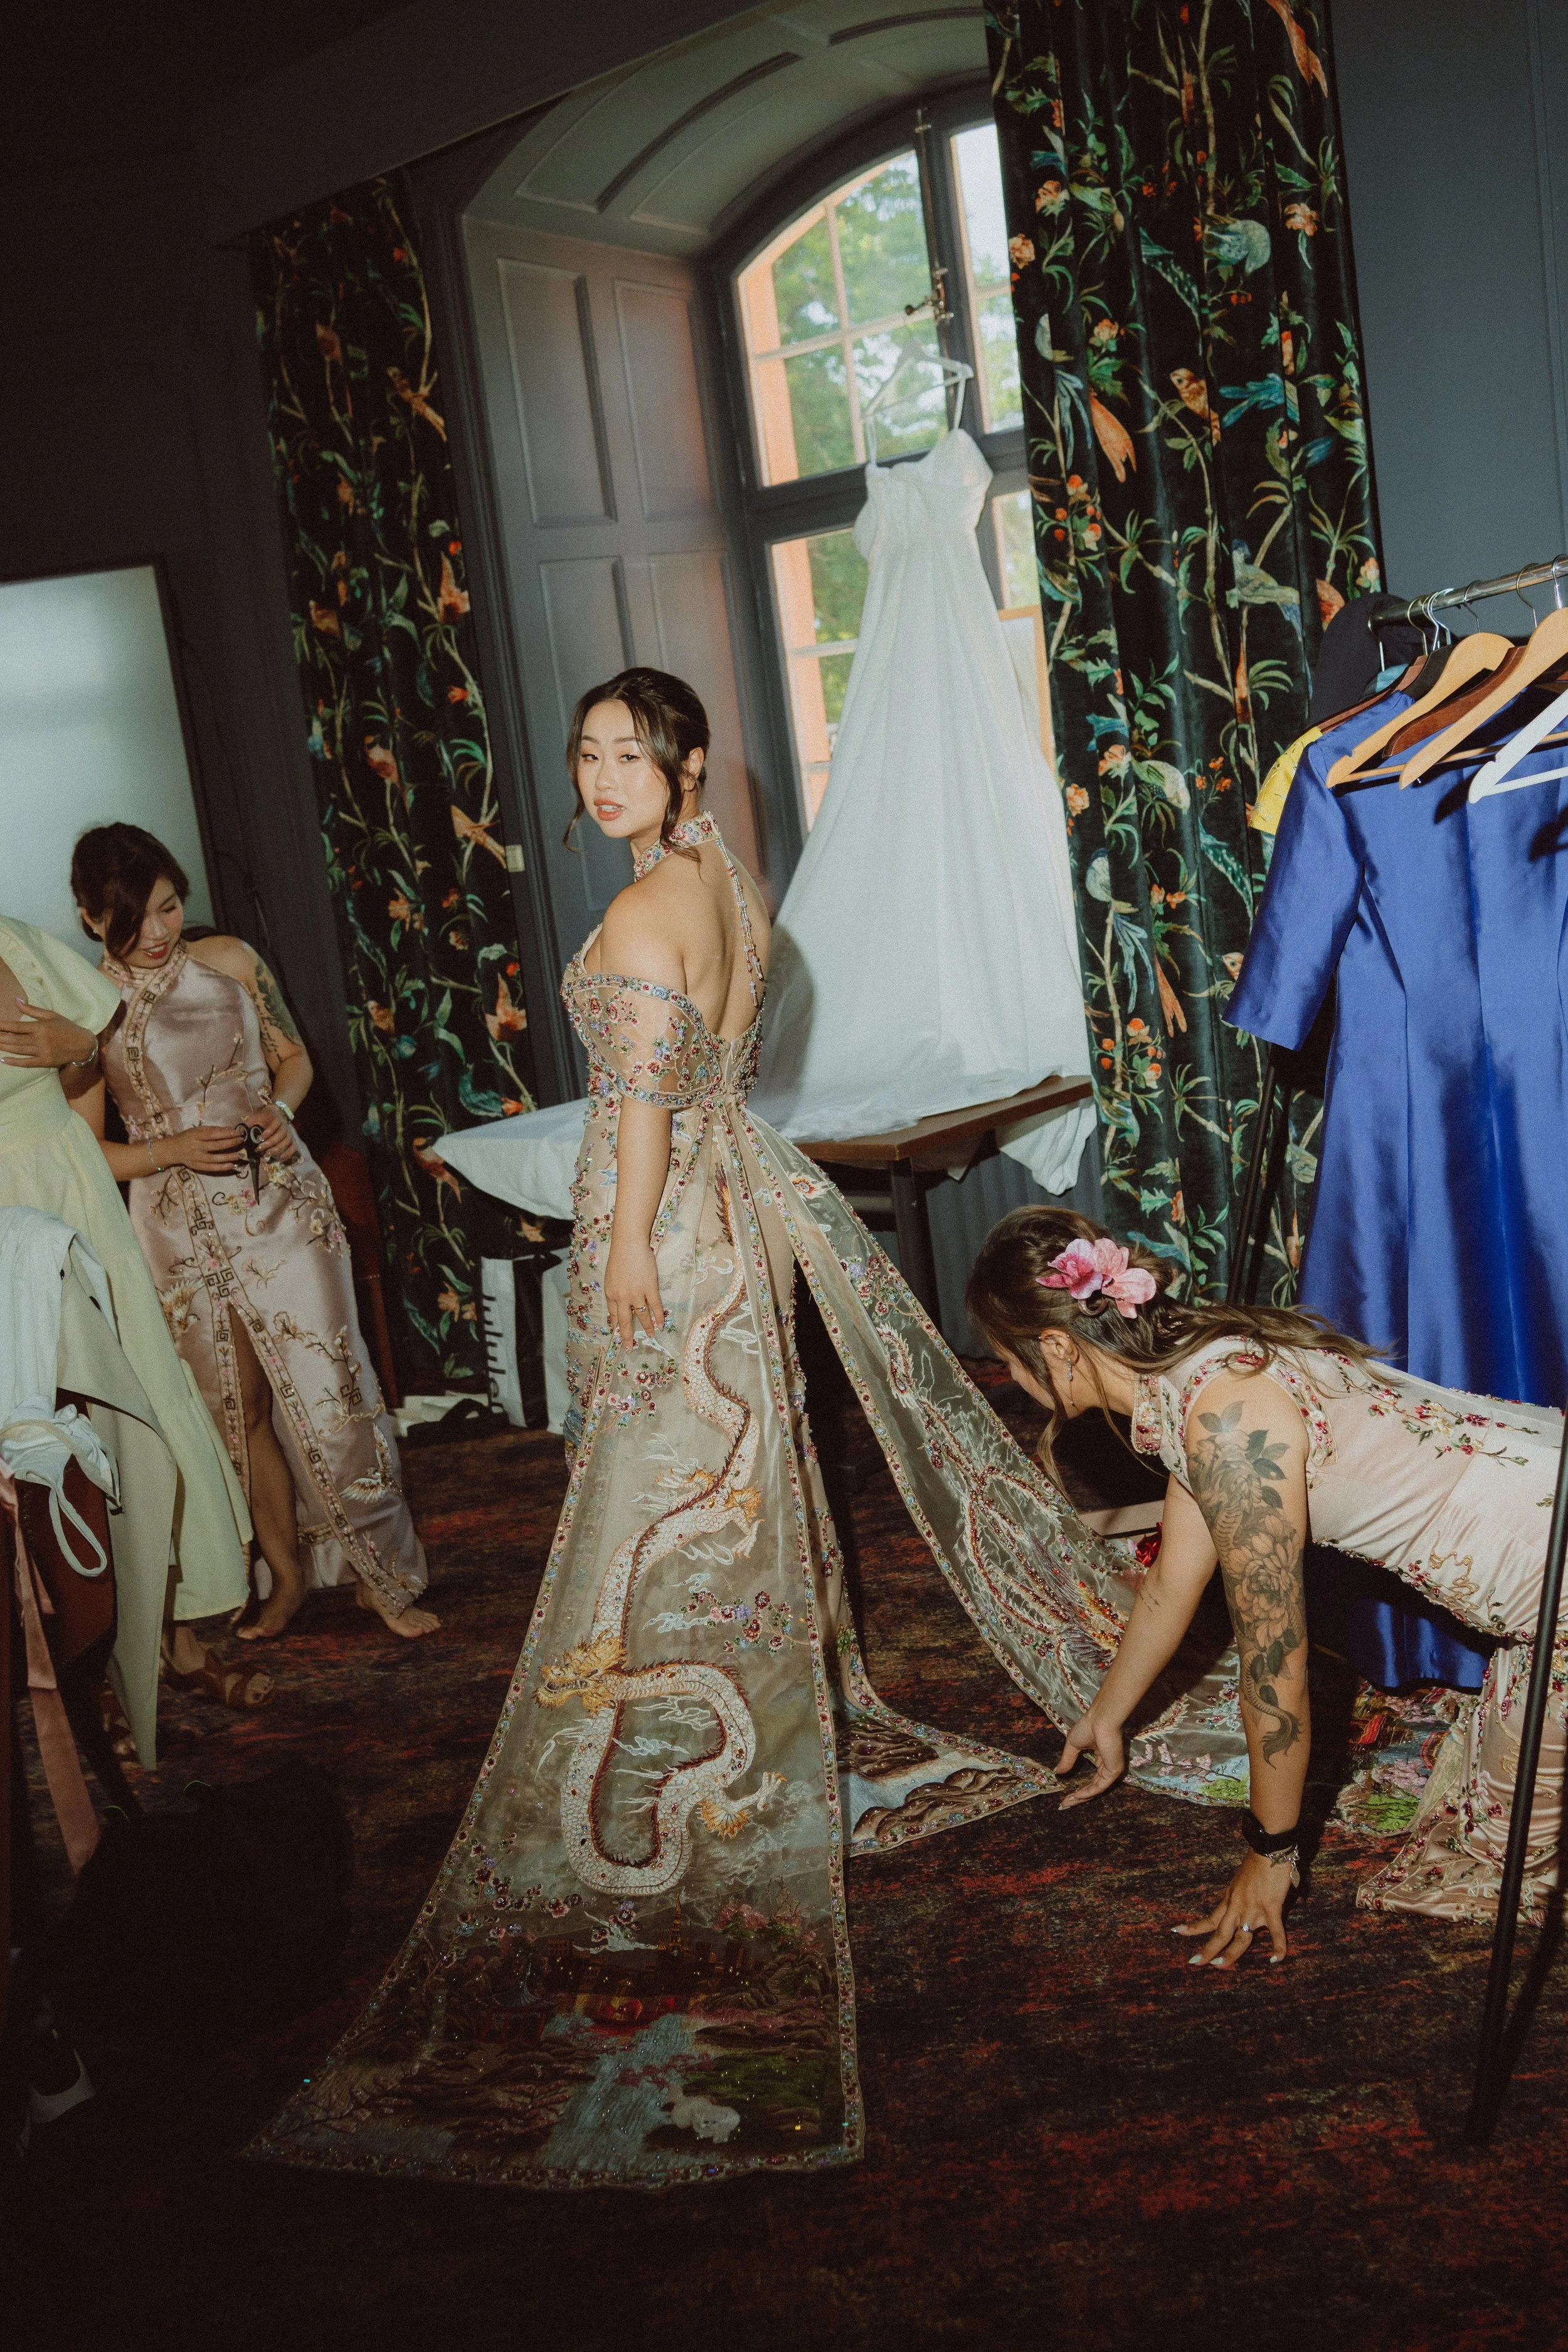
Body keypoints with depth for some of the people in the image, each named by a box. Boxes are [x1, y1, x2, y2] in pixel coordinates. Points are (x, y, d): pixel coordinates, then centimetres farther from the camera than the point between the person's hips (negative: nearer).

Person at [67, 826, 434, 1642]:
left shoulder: (230, 962, 2)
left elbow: (293, 1057, 14)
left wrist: (280, 1109, -7)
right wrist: (172, 1150, -15)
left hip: (280, 1208, 1)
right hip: (182, 1237, 0)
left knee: (331, 1396, -3)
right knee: (240, 1413, 9)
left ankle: (380, 1574, 12)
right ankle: (286, 1576, 26)